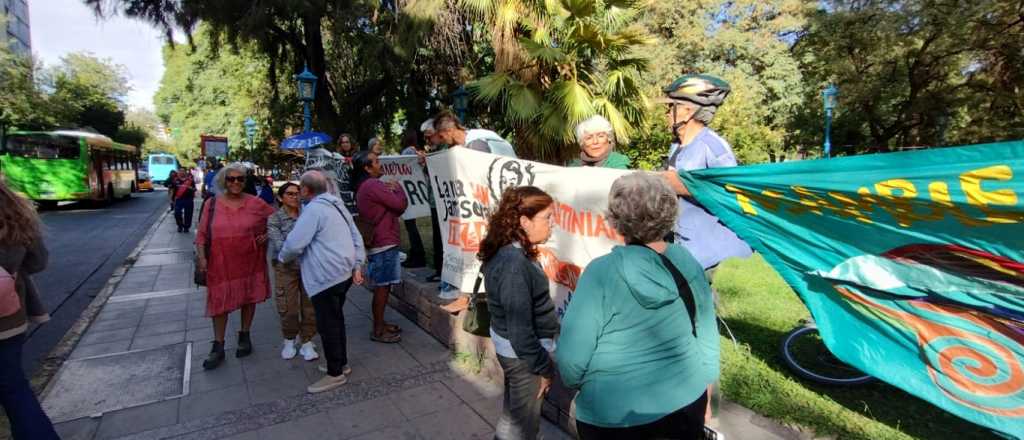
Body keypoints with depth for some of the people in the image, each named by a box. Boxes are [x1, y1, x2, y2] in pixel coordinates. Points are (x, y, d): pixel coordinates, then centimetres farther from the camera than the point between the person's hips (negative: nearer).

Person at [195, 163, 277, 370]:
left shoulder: (255, 203, -2)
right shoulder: (212, 204, 0)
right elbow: (202, 233, 3)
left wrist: (268, 235, -5)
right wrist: (201, 256, -6)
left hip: (249, 261, 0)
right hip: (220, 262, 0)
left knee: (248, 299, 12)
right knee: (219, 302, 5)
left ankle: (244, 337, 31)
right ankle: (218, 347, 18)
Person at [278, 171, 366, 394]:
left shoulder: (313, 209, -15)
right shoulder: (337, 205, 14)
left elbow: (294, 244, -17)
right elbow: (357, 237, 14)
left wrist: (282, 257, 4)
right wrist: (358, 265, 14)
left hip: (326, 276, -10)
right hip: (343, 272, 10)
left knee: (327, 324, 1)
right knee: (335, 319, 20)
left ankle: (336, 374, 11)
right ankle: (341, 363, 31)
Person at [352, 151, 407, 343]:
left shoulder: (365, 186, 17)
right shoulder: (372, 185, -16)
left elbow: (392, 209, 15)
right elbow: (401, 204, -18)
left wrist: (390, 190, -2)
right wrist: (397, 187, 1)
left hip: (381, 242, 10)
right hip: (383, 243, -10)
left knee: (383, 286, 16)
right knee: (382, 287, -3)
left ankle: (380, 324, 25)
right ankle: (378, 330, 5)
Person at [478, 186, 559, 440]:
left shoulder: (510, 252, 0)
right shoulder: (514, 264, -29)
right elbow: (520, 330, -26)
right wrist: (543, 367, -15)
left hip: (512, 347, 9)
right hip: (523, 352, -9)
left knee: (513, 413, 27)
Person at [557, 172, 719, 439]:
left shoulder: (603, 272, -24)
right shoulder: (689, 264, -9)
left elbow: (571, 358, -20)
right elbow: (707, 339, 1)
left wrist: (576, 383, 2)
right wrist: (704, 398, 16)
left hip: (616, 418, -4)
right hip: (686, 405, 4)